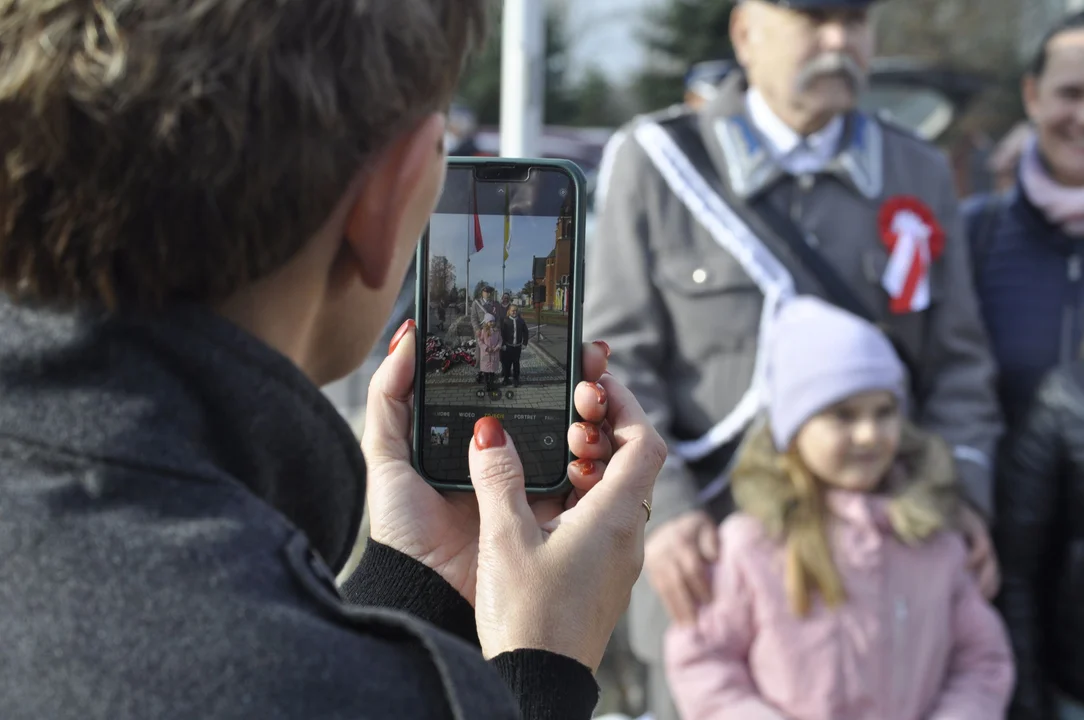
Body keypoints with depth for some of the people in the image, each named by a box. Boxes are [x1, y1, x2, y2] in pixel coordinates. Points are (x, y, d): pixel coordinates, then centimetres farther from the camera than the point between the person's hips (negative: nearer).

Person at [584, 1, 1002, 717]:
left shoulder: (921, 174, 9)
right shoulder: (662, 161, -1)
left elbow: (956, 361, 11)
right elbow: (614, 358, -4)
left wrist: (963, 493, -4)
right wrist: (661, 509, -16)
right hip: (708, 551, -2)